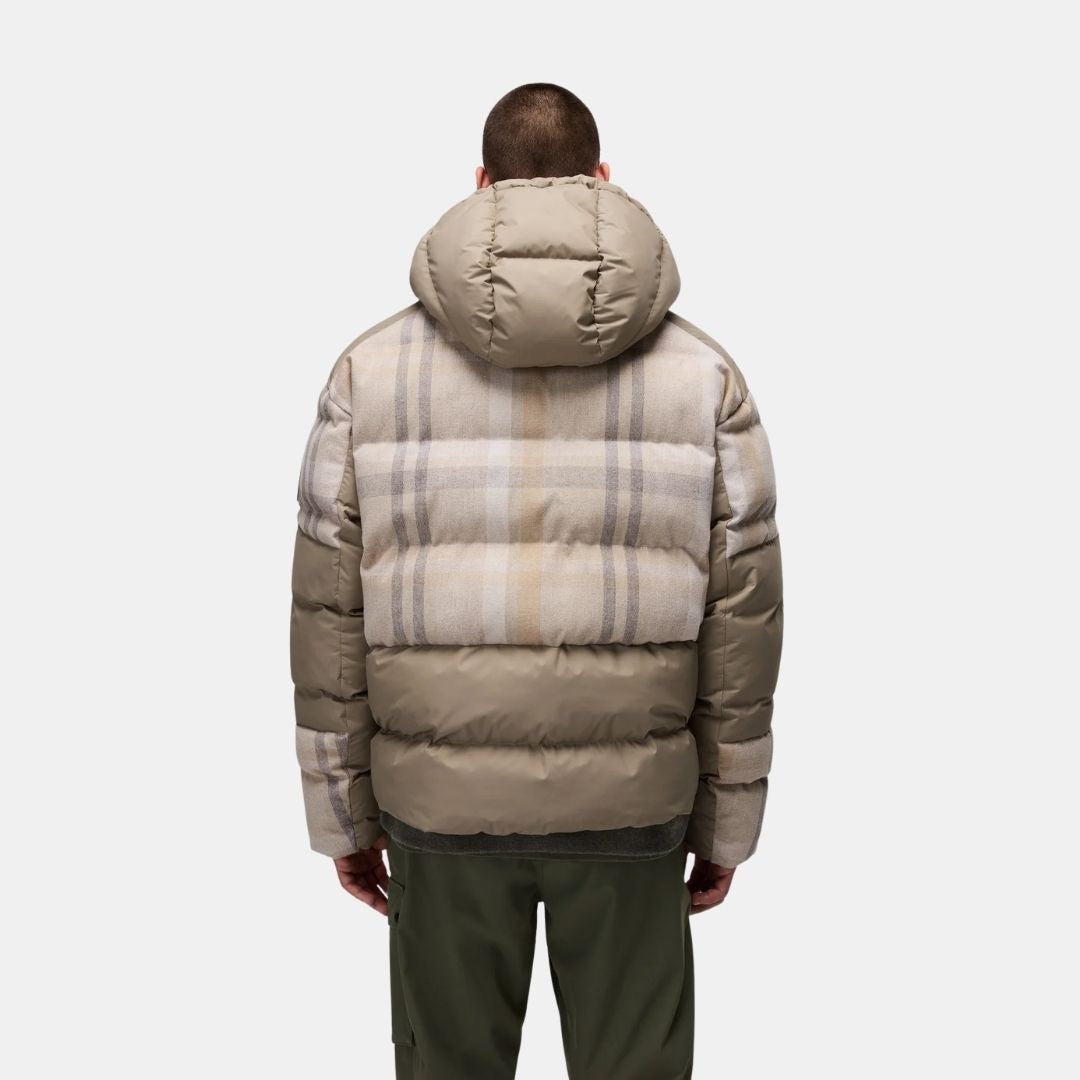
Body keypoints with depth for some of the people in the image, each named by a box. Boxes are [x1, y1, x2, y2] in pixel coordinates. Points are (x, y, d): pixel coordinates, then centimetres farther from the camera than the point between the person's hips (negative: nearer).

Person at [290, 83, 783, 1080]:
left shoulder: (371, 371, -5)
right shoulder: (705, 375, -5)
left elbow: (331, 617, -4)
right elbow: (740, 624, -4)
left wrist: (343, 816, 8)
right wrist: (728, 826, 8)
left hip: (441, 799, 1)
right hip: (630, 806, 0)